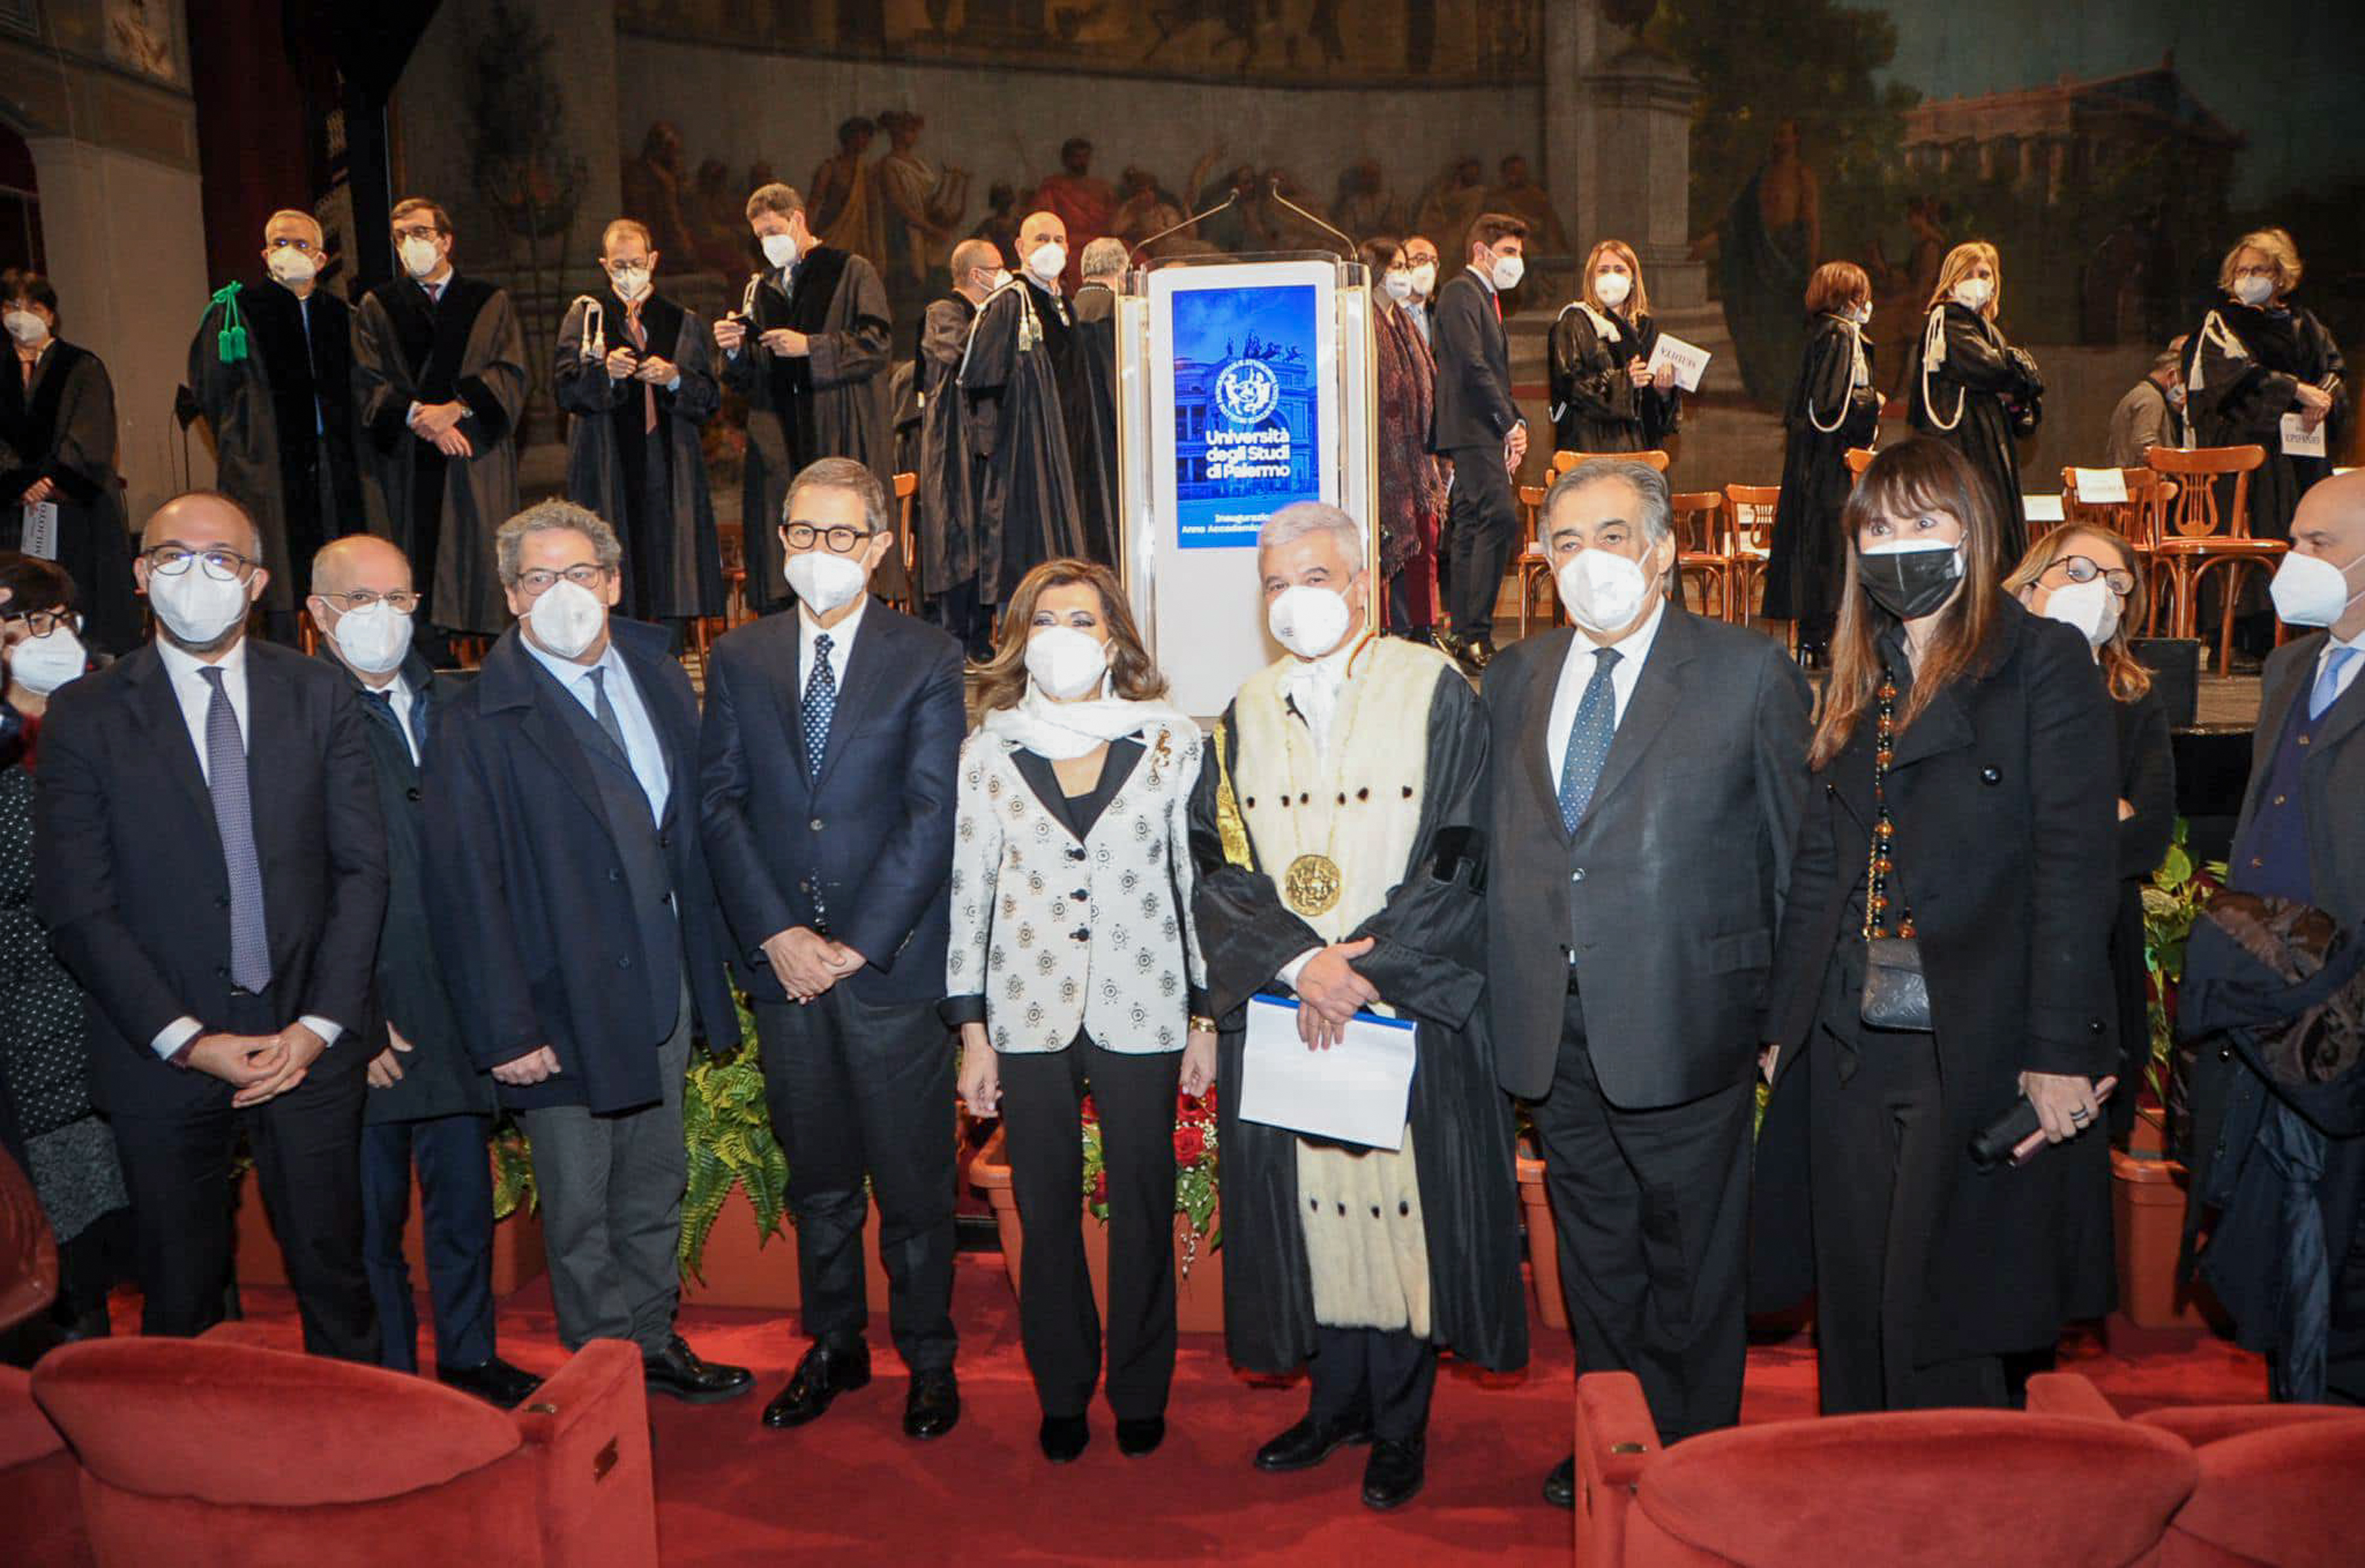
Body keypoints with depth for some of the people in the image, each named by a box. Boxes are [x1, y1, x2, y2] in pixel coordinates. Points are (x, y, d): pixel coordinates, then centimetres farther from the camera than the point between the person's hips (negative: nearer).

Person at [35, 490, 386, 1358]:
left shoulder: (319, 694, 4)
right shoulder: (85, 714, 0)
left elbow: (362, 867, 1)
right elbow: (75, 906, -4)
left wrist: (319, 1024, -8)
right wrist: (188, 1040, -10)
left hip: (308, 1046, 1)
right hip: (160, 1058, -1)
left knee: (335, 1279, 10)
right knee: (179, 1300, 11)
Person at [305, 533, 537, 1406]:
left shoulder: (453, 704, 9)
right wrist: (354, 1021, -15)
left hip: (457, 1011, 5)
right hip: (364, 1020, -5)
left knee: (464, 1196, 16)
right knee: (372, 1212, 8)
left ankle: (470, 1361, 32)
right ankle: (392, 1384, 25)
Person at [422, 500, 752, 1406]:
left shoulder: (661, 681, 6)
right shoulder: (478, 722, -11)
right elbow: (464, 890, -13)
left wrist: (710, 971, 7)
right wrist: (505, 1030, -15)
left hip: (663, 986, 5)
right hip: (566, 1005, -5)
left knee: (656, 1186, 19)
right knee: (580, 1207, 10)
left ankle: (653, 1340, 37)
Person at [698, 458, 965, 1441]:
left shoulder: (928, 660, 0)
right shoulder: (739, 659, 9)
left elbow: (931, 815, -7)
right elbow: (720, 804, 3)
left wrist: (858, 943, -12)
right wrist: (777, 934, -8)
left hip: (892, 961, -3)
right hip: (782, 959, 3)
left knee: (912, 1178, 5)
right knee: (817, 1175, 15)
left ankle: (928, 1359, 23)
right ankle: (833, 1348, 32)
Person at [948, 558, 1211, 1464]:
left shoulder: (1171, 743, 1)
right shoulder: (988, 750, 3)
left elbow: (1196, 881, 3)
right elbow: (968, 890, 4)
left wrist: (1205, 1017, 2)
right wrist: (972, 1031, 2)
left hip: (1140, 1012, -1)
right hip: (1028, 1014, 1)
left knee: (1143, 1208, 8)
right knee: (1045, 1210, 10)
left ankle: (1141, 1390, 28)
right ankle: (1062, 1394, 29)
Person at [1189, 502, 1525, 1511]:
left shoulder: (1436, 694, -3)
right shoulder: (1246, 716, 8)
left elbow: (1458, 860, -9)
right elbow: (1218, 867, 1)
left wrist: (1365, 970, -16)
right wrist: (1299, 963, -14)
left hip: (1407, 1004, -3)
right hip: (1280, 1013, 3)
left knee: (1401, 1200, 4)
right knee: (1310, 1202, 9)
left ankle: (1399, 1426, 21)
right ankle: (1338, 1401, 28)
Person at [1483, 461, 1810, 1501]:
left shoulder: (1750, 673, -4)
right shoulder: (1515, 677, 9)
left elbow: (1799, 852, -2)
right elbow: (1493, 843, 11)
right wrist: (1500, 995, 4)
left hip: (1681, 1018, -4)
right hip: (1548, 1026, 4)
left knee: (1691, 1260, 11)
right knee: (1593, 1252, 18)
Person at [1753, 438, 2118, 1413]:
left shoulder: (2045, 663, -2)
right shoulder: (1855, 683, 15)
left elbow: (2077, 865, -8)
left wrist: (2060, 1049, -14)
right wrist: (1785, 1024, 10)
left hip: (1978, 1053, -5)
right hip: (1850, 1051, 5)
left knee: (1941, 1323, -1)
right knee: (1854, 1315, 12)